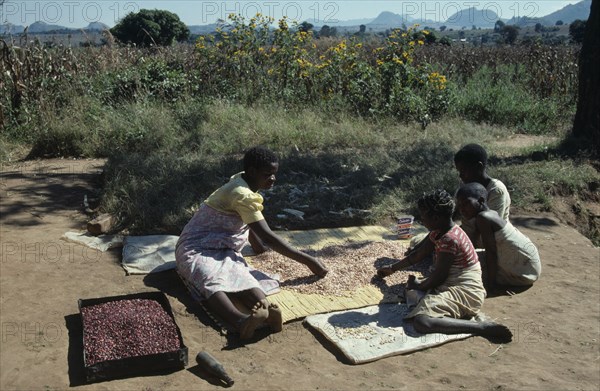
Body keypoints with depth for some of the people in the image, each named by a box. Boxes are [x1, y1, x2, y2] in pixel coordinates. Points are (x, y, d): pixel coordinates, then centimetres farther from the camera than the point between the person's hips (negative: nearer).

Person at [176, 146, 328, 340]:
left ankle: (263, 308, -58)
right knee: (211, 282, -39)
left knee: (243, 278, -27)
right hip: (196, 249, -7)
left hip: (223, 250, 7)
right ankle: (241, 320, -67)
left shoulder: (241, 182, 7)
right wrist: (308, 261, -21)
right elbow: (268, 237, -24)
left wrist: (256, 244, 38)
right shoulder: (242, 195, -22)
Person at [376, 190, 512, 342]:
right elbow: (418, 255, 19)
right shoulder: (438, 232, 7)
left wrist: (419, 286, 0)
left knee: (421, 321, -29)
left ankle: (482, 327, -23)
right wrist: (392, 268, 26)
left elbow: (439, 276, -18)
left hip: (465, 292, -10)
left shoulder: (449, 239, -23)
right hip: (452, 285, 10)